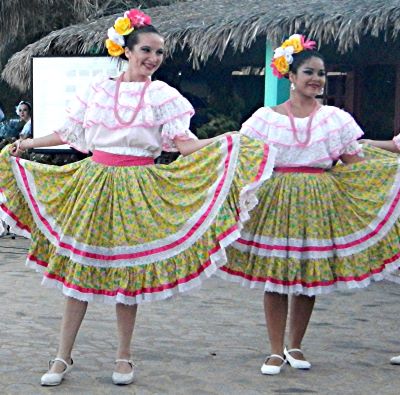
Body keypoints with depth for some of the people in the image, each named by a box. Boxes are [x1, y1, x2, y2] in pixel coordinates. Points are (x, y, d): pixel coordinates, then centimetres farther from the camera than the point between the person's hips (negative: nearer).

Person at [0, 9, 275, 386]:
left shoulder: (163, 95, 1)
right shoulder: (97, 89, 7)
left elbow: (184, 143, -7)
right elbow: (68, 132, 16)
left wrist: (224, 142, -20)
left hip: (137, 190, -2)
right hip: (93, 184, 2)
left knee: (129, 270, 2)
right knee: (79, 266, 2)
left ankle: (123, 358, 17)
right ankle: (63, 357, 10)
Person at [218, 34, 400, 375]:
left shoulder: (336, 118, 6)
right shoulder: (266, 117, 3)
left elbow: (357, 165, 5)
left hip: (319, 204, 1)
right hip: (276, 202, -1)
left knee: (309, 278, 5)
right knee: (274, 277, -2)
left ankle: (295, 347, 23)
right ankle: (276, 351, 11)